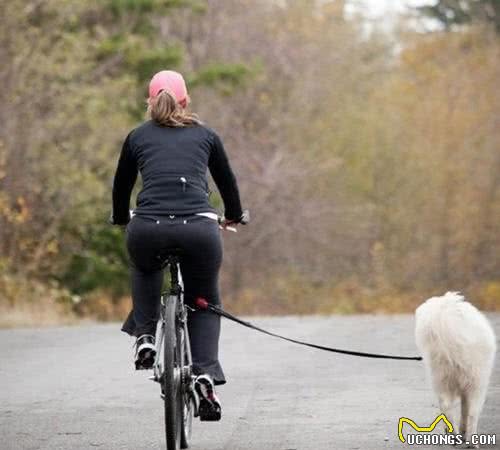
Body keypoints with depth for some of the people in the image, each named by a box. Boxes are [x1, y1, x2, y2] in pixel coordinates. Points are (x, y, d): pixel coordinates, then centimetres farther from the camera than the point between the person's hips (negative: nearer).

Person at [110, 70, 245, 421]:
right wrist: (235, 216, 50)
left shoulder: (138, 136, 19)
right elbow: (227, 180, 31)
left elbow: (122, 185, 30)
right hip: (199, 230, 0)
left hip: (147, 230, 1)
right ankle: (206, 374, -1)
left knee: (145, 268, 37)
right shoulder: (205, 135, 19)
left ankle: (145, 336, 19)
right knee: (204, 301, 20)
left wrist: (121, 218, 51)